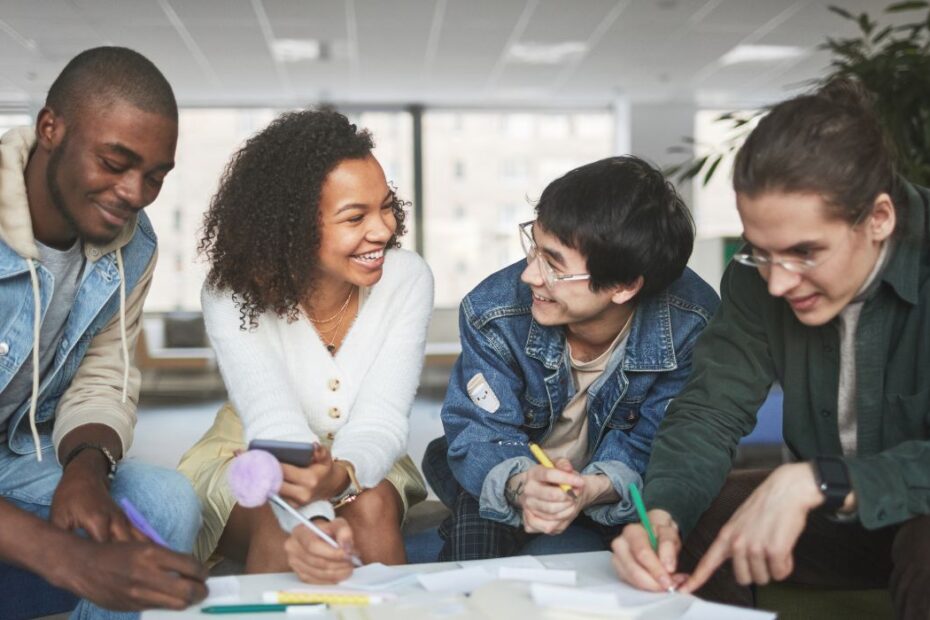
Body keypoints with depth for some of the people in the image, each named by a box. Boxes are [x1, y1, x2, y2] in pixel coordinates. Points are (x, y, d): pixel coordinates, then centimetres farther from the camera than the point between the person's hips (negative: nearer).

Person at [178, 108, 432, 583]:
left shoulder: (407, 280, -17)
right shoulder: (233, 294, -22)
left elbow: (381, 420, -23)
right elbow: (275, 425, -34)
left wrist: (339, 474, -47)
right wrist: (313, 521, -55)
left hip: (359, 466, 2)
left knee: (373, 507, -30)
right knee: (278, 525, -32)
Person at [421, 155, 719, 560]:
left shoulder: (691, 328, -24)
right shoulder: (493, 312, -23)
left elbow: (649, 450, -19)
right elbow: (480, 434, -20)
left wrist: (595, 488, -42)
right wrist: (519, 485, -45)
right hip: (517, 477, 0)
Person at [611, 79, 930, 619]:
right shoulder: (757, 275, -11)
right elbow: (710, 412, -12)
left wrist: (812, 482, -41)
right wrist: (662, 515, -30)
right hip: (832, 513, 4)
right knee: (685, 521, -16)